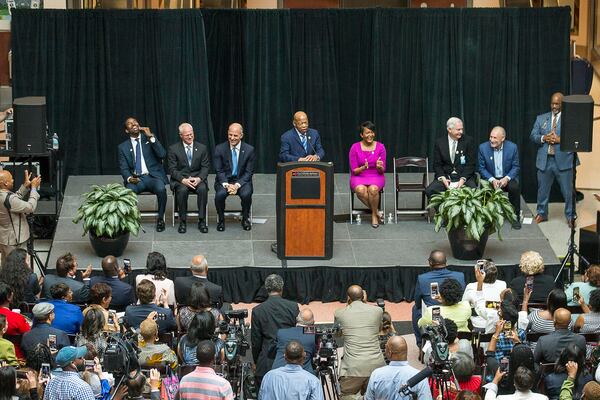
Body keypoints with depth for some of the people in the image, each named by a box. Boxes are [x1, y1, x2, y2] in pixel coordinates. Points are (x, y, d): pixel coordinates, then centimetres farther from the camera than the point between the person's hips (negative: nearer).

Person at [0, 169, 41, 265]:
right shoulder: (8, 199, -31)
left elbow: (16, 200, 14)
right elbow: (30, 207, -25)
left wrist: (25, 186, 8)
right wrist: (33, 188, -16)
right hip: (13, 240, -10)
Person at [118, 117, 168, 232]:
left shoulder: (150, 139, 10)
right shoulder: (123, 147, 12)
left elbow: (162, 154, -5)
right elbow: (123, 168, 6)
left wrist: (151, 137, -11)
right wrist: (129, 178, -17)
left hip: (153, 176, 0)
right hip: (136, 179, 0)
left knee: (161, 189, -34)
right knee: (128, 191, -34)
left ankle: (160, 219, -15)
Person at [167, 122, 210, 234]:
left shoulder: (202, 148, 8)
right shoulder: (173, 149, 2)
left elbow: (205, 167, 5)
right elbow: (172, 169, -3)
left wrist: (199, 179, -16)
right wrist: (184, 180, -20)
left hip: (197, 179, 1)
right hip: (180, 180, -1)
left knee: (203, 189, -32)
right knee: (182, 190, -35)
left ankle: (202, 221, -24)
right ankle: (182, 222, -23)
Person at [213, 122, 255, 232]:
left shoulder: (249, 150, -3)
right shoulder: (219, 149, -3)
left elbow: (248, 172, -3)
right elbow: (219, 170, -3)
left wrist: (237, 185, -18)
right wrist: (226, 185, -20)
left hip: (242, 181, 0)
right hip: (224, 180, 0)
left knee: (246, 194, -31)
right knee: (220, 194, -31)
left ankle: (245, 219, -3)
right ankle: (220, 219, -5)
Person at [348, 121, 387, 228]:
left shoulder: (380, 147, -1)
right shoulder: (355, 148, -4)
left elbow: (382, 170, 3)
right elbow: (354, 170, -1)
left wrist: (379, 167, -21)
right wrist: (363, 167, -22)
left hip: (376, 176, 0)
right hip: (358, 177, 0)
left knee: (373, 189, -36)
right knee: (360, 190, -37)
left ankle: (374, 215, -13)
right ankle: (376, 210, -14)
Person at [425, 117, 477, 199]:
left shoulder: (468, 141, 1)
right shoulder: (439, 143, 5)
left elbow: (471, 164, -1)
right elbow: (437, 165, 5)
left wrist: (463, 179, -16)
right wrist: (443, 179, -14)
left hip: (464, 177, -1)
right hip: (445, 177, 1)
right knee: (429, 191, -24)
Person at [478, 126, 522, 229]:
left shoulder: (512, 147, -8)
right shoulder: (483, 147, -7)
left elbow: (516, 167, -3)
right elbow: (482, 168, -3)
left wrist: (507, 178, -21)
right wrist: (492, 180, -20)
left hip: (507, 178, 0)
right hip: (490, 178, 0)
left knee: (515, 187, -32)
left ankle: (515, 217, -14)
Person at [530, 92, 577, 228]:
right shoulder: (541, 119, 12)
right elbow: (533, 136, 9)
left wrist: (560, 140, -17)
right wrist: (544, 138, -10)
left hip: (563, 160, -3)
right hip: (544, 160, 3)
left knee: (568, 191, 0)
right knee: (543, 189, 12)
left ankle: (570, 217, 13)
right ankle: (541, 214, 28)